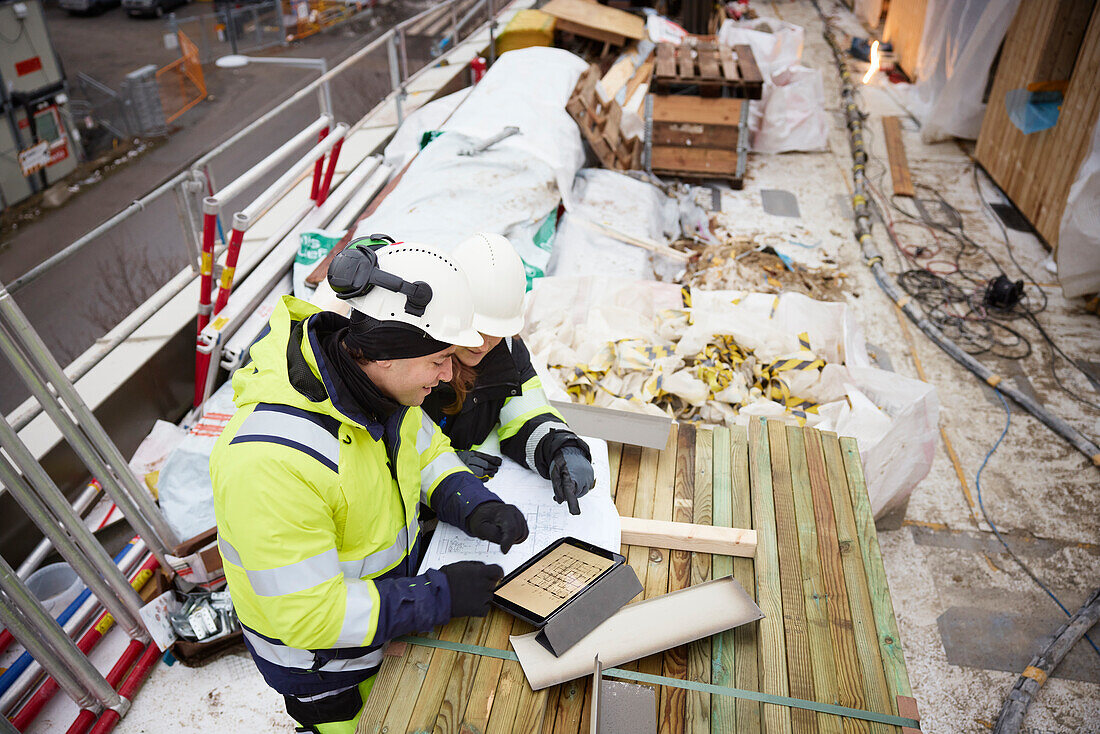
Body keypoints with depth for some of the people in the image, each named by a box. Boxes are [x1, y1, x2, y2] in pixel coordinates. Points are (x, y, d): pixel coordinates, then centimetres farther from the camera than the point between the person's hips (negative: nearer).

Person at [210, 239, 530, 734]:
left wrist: (477, 508, -14)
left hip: (385, 604, 7)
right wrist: (440, 595, -27)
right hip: (323, 661, -6)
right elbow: (311, 615, -33)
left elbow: (425, 449, 2)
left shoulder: (375, 378, -16)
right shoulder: (271, 459, -40)